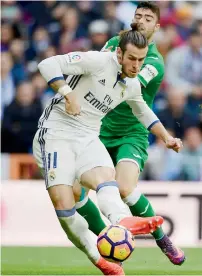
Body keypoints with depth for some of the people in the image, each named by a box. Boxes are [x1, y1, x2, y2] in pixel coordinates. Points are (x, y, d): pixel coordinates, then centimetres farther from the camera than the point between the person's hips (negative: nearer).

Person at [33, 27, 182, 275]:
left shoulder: (132, 85, 12)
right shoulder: (99, 62, -12)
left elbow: (143, 112, 35)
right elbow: (48, 64, -18)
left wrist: (166, 137, 29)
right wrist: (68, 94, -28)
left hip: (88, 138, 6)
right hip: (57, 132, -5)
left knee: (106, 179, -30)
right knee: (62, 204, -21)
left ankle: (122, 221, -59)